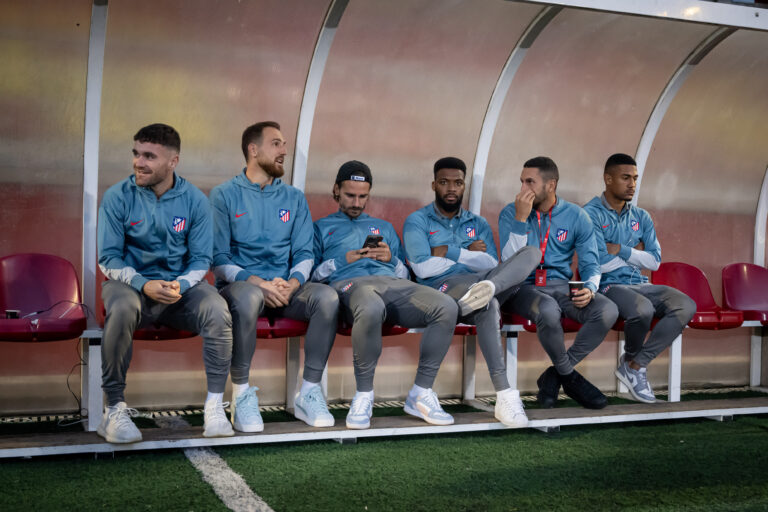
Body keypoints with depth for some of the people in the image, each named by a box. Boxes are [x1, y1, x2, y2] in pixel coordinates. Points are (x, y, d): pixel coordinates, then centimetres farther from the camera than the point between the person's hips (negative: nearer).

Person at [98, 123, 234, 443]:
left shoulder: (194, 200, 1)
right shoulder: (117, 197, -3)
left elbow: (201, 259, 1)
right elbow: (108, 258, -4)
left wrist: (180, 285, -20)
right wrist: (143, 284, -21)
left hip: (181, 285, 1)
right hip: (131, 282, -1)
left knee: (218, 312, -29)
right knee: (121, 310, -36)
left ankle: (215, 404, -16)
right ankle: (114, 408, -23)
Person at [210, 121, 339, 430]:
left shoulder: (294, 198, 16)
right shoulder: (224, 195, 3)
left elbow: (304, 254, 9)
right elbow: (218, 259, -5)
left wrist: (291, 283, -13)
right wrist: (258, 283, -20)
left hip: (285, 288, 4)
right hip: (239, 285, -3)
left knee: (327, 296, -27)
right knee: (249, 296, -40)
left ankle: (309, 393, -18)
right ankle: (242, 394, -24)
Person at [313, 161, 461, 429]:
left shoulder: (384, 227, 37)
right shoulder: (321, 227, 26)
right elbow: (309, 273, 12)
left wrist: (391, 259, 7)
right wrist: (343, 260, -1)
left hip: (393, 282, 4)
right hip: (350, 284, -4)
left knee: (446, 306, -29)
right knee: (371, 308, -45)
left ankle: (421, 394, -18)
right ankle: (364, 396, -25)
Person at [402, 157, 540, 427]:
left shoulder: (478, 223, 26)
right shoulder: (417, 221, 14)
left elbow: (492, 264, 8)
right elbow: (423, 267, -4)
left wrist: (450, 252, -1)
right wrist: (468, 255, 4)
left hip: (482, 280, 4)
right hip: (443, 287, -4)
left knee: (532, 251, -21)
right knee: (487, 303, -40)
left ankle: (486, 288, -52)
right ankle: (504, 395, -43)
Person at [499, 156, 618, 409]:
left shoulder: (576, 216, 5)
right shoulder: (510, 213, 0)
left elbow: (591, 265, 7)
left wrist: (589, 289, -16)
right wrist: (521, 218, -18)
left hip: (562, 286, 3)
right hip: (524, 287, -3)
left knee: (608, 310, -26)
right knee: (548, 311, -39)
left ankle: (555, 375, -10)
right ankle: (569, 377, -10)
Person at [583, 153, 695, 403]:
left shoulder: (641, 217, 15)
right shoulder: (591, 214, -5)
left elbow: (654, 261, 6)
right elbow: (602, 263, -15)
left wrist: (620, 249, -8)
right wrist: (635, 252, 2)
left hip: (640, 285, 7)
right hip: (607, 286, -6)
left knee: (686, 306, -18)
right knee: (643, 309, -36)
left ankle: (635, 365, -11)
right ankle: (632, 357, 1)